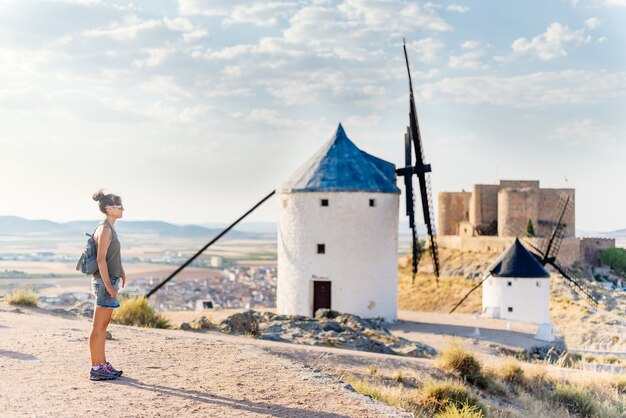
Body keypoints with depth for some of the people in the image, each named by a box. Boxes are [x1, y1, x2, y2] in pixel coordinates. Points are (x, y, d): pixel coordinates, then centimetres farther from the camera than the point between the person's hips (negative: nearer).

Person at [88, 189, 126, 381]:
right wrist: (109, 285, -21)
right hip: (104, 281, -10)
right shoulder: (104, 229, -15)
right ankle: (96, 368, 0)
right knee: (98, 326, -4)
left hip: (110, 280, 10)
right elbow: (101, 259, -20)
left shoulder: (109, 228, 14)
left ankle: (103, 364, 22)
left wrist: (121, 271, 19)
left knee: (103, 325, 15)